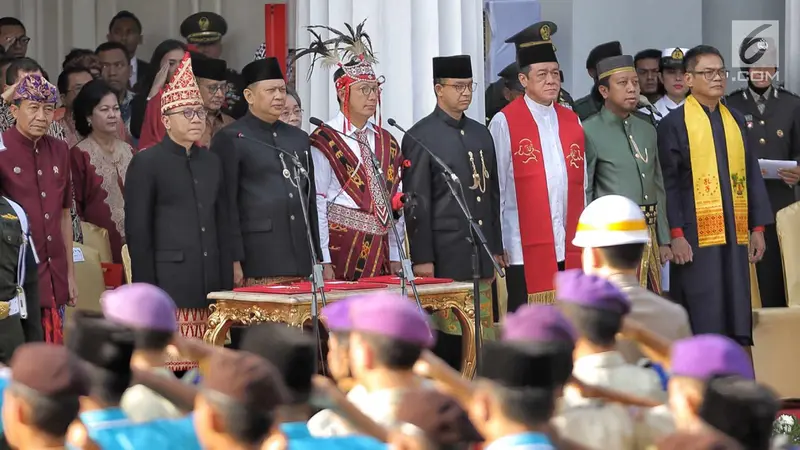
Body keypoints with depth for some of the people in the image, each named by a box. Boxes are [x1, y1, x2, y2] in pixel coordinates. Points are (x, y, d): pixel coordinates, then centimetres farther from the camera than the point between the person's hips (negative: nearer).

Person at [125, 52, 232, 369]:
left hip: (210, 289, 5)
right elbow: (137, 232, -4)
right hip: (169, 290, -5)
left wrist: (226, 285, 11)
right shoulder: (146, 164, -1)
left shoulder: (211, 162, 17)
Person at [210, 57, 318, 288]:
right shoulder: (229, 139, -2)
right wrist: (234, 260, -13)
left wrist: (317, 258, 16)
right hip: (258, 263, -6)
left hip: (300, 263, 6)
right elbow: (227, 205, -7)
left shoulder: (299, 138, 18)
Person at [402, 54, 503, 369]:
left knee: (480, 337, 6)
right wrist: (422, 259, -12)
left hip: (481, 255, 6)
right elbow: (417, 202, -8)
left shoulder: (481, 134, 16)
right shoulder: (421, 137, -5)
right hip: (445, 257, -6)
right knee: (450, 335, -5)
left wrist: (496, 248, 15)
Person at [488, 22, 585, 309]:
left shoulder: (572, 122, 12)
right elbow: (495, 191, -2)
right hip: (525, 250, -5)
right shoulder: (505, 123, -3)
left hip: (570, 250, 5)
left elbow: (581, 186, 14)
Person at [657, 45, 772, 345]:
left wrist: (757, 227, 8)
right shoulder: (673, 124, -4)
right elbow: (667, 183, -7)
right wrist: (675, 234, -15)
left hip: (735, 235, 5)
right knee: (701, 320, -5)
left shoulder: (735, 121, 13)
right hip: (695, 236, -5)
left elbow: (751, 175, 14)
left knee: (733, 316, 5)